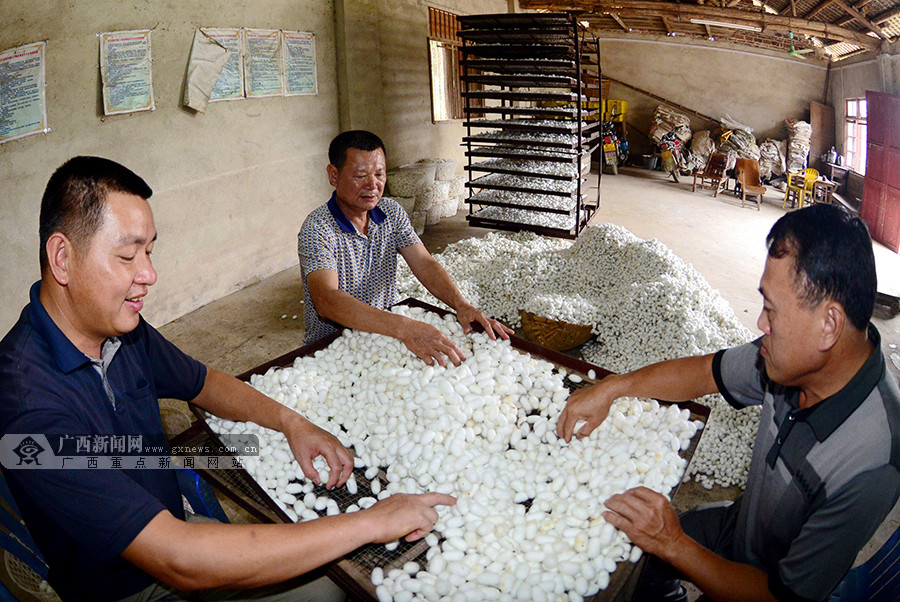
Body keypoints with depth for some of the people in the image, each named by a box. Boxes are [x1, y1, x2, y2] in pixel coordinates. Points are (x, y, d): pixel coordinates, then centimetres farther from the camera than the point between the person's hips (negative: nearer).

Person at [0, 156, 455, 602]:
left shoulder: (121, 329, -6)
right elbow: (178, 562, -37)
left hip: (173, 531, 6)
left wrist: (292, 423, -5)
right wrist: (369, 523, -34)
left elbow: (201, 382, 14)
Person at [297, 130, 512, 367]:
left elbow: (424, 264, -6)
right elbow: (327, 301, -32)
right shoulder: (317, 229, -18)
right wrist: (404, 328, -46)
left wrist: (461, 304, -28)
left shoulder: (392, 212, 3)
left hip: (387, 334, 6)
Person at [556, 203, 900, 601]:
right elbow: (707, 372, 1)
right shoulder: (796, 358, -18)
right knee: (621, 542, 11)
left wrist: (674, 546, -26)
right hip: (740, 523, 6)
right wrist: (611, 388, -4)